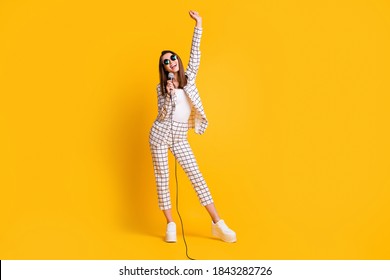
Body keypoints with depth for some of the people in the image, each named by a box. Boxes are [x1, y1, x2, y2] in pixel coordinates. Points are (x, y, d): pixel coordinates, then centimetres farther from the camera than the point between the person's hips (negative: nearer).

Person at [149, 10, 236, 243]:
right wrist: (170, 94, -19)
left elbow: (195, 54, -1)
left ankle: (218, 224, -5)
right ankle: (171, 226, 9)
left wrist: (198, 25, -3)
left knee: (197, 176, -5)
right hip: (160, 135, -1)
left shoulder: (189, 78, 6)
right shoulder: (161, 87, 1)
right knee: (162, 179, 0)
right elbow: (163, 115, -6)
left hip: (180, 139, 1)